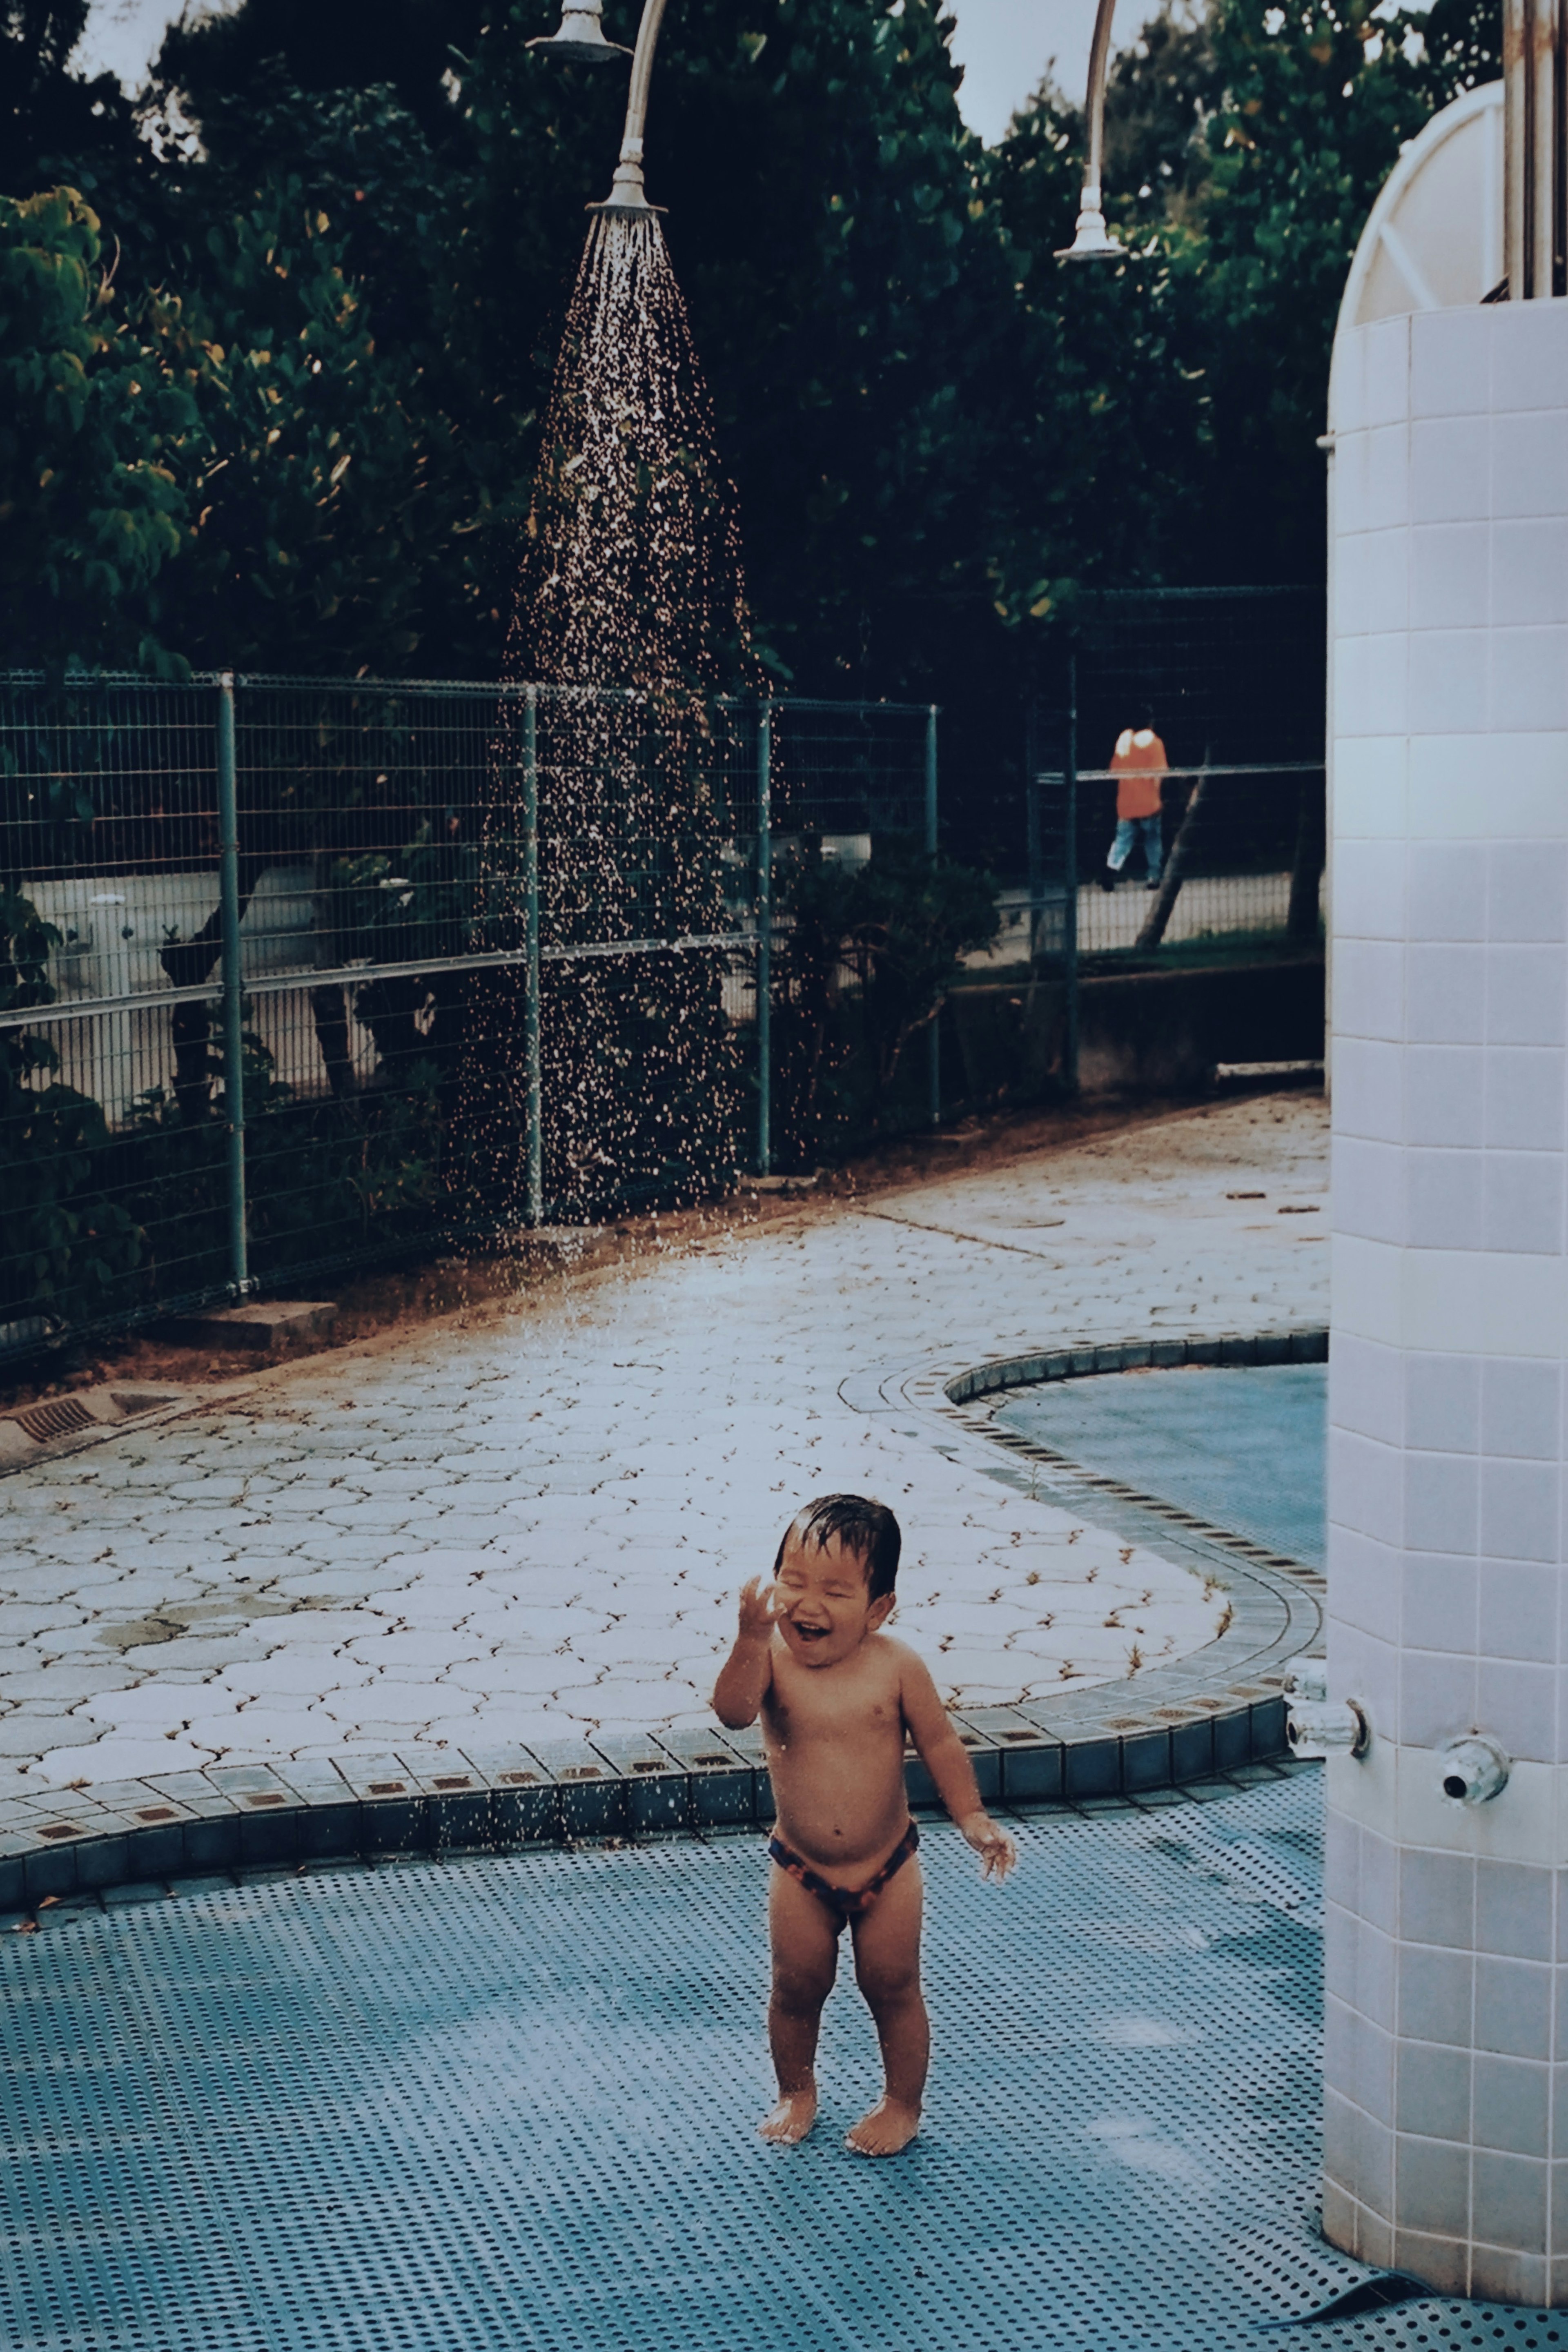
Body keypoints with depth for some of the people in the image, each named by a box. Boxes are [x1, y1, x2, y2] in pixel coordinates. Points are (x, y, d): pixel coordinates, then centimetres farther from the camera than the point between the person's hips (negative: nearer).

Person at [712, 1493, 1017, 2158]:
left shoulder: (895, 1667, -14)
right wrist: (752, 1638, -49)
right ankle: (796, 2092, 38)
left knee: (892, 1987, 12)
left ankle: (903, 2103, 33)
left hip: (886, 1868, 0)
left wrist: (972, 1818, -13)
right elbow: (733, 1711, -35)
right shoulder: (772, 1659, -16)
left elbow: (940, 1744, -5)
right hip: (800, 1871, 1)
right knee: (796, 1988, 14)